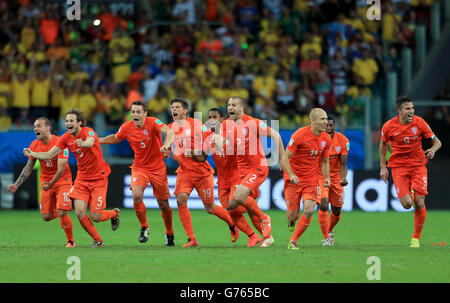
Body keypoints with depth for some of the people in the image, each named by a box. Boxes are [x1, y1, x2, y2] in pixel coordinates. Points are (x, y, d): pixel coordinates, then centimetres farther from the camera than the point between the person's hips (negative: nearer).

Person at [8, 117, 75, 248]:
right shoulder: (34, 145, -2)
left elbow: (61, 169, -21)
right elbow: (28, 168, 8)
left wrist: (51, 184, -23)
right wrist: (16, 184, 1)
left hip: (62, 180, -5)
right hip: (46, 182, 5)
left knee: (62, 214, -16)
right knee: (46, 217, -1)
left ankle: (71, 241, 5)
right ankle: (61, 213, 34)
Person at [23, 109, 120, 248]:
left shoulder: (88, 132, -20)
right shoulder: (66, 138, -2)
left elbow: (90, 142, -44)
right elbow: (50, 155, 0)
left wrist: (83, 143, -69)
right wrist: (32, 154, -19)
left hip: (99, 178, -5)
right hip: (82, 178, 5)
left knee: (95, 216, -8)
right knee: (80, 213, -11)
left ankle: (114, 214, 27)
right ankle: (97, 240, 9)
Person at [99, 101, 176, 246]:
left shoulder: (152, 122, -17)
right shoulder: (127, 127, -5)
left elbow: (169, 132, -34)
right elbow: (115, 138, 17)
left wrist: (167, 144, -54)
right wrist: (95, 141, 10)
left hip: (157, 168, -2)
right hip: (139, 167, 2)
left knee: (163, 204, 5)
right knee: (137, 195, -24)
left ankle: (170, 234, 29)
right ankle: (144, 227, -2)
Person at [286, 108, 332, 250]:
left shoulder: (326, 139, 2)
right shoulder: (300, 134, -16)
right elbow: (285, 157, -13)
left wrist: (327, 178, 2)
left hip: (311, 180, 4)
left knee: (309, 211, -15)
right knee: (293, 215, -2)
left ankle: (293, 241, 0)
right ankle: (291, 221, 38)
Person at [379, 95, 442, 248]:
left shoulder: (419, 123, -7)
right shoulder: (389, 126, -7)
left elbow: (437, 142, 1)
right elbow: (383, 145, 12)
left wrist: (433, 149, -22)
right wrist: (383, 167, 8)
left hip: (418, 165, 1)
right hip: (398, 166, -1)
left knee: (419, 204, -7)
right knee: (407, 204, -14)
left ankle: (416, 238, 10)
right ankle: (409, 194, 25)